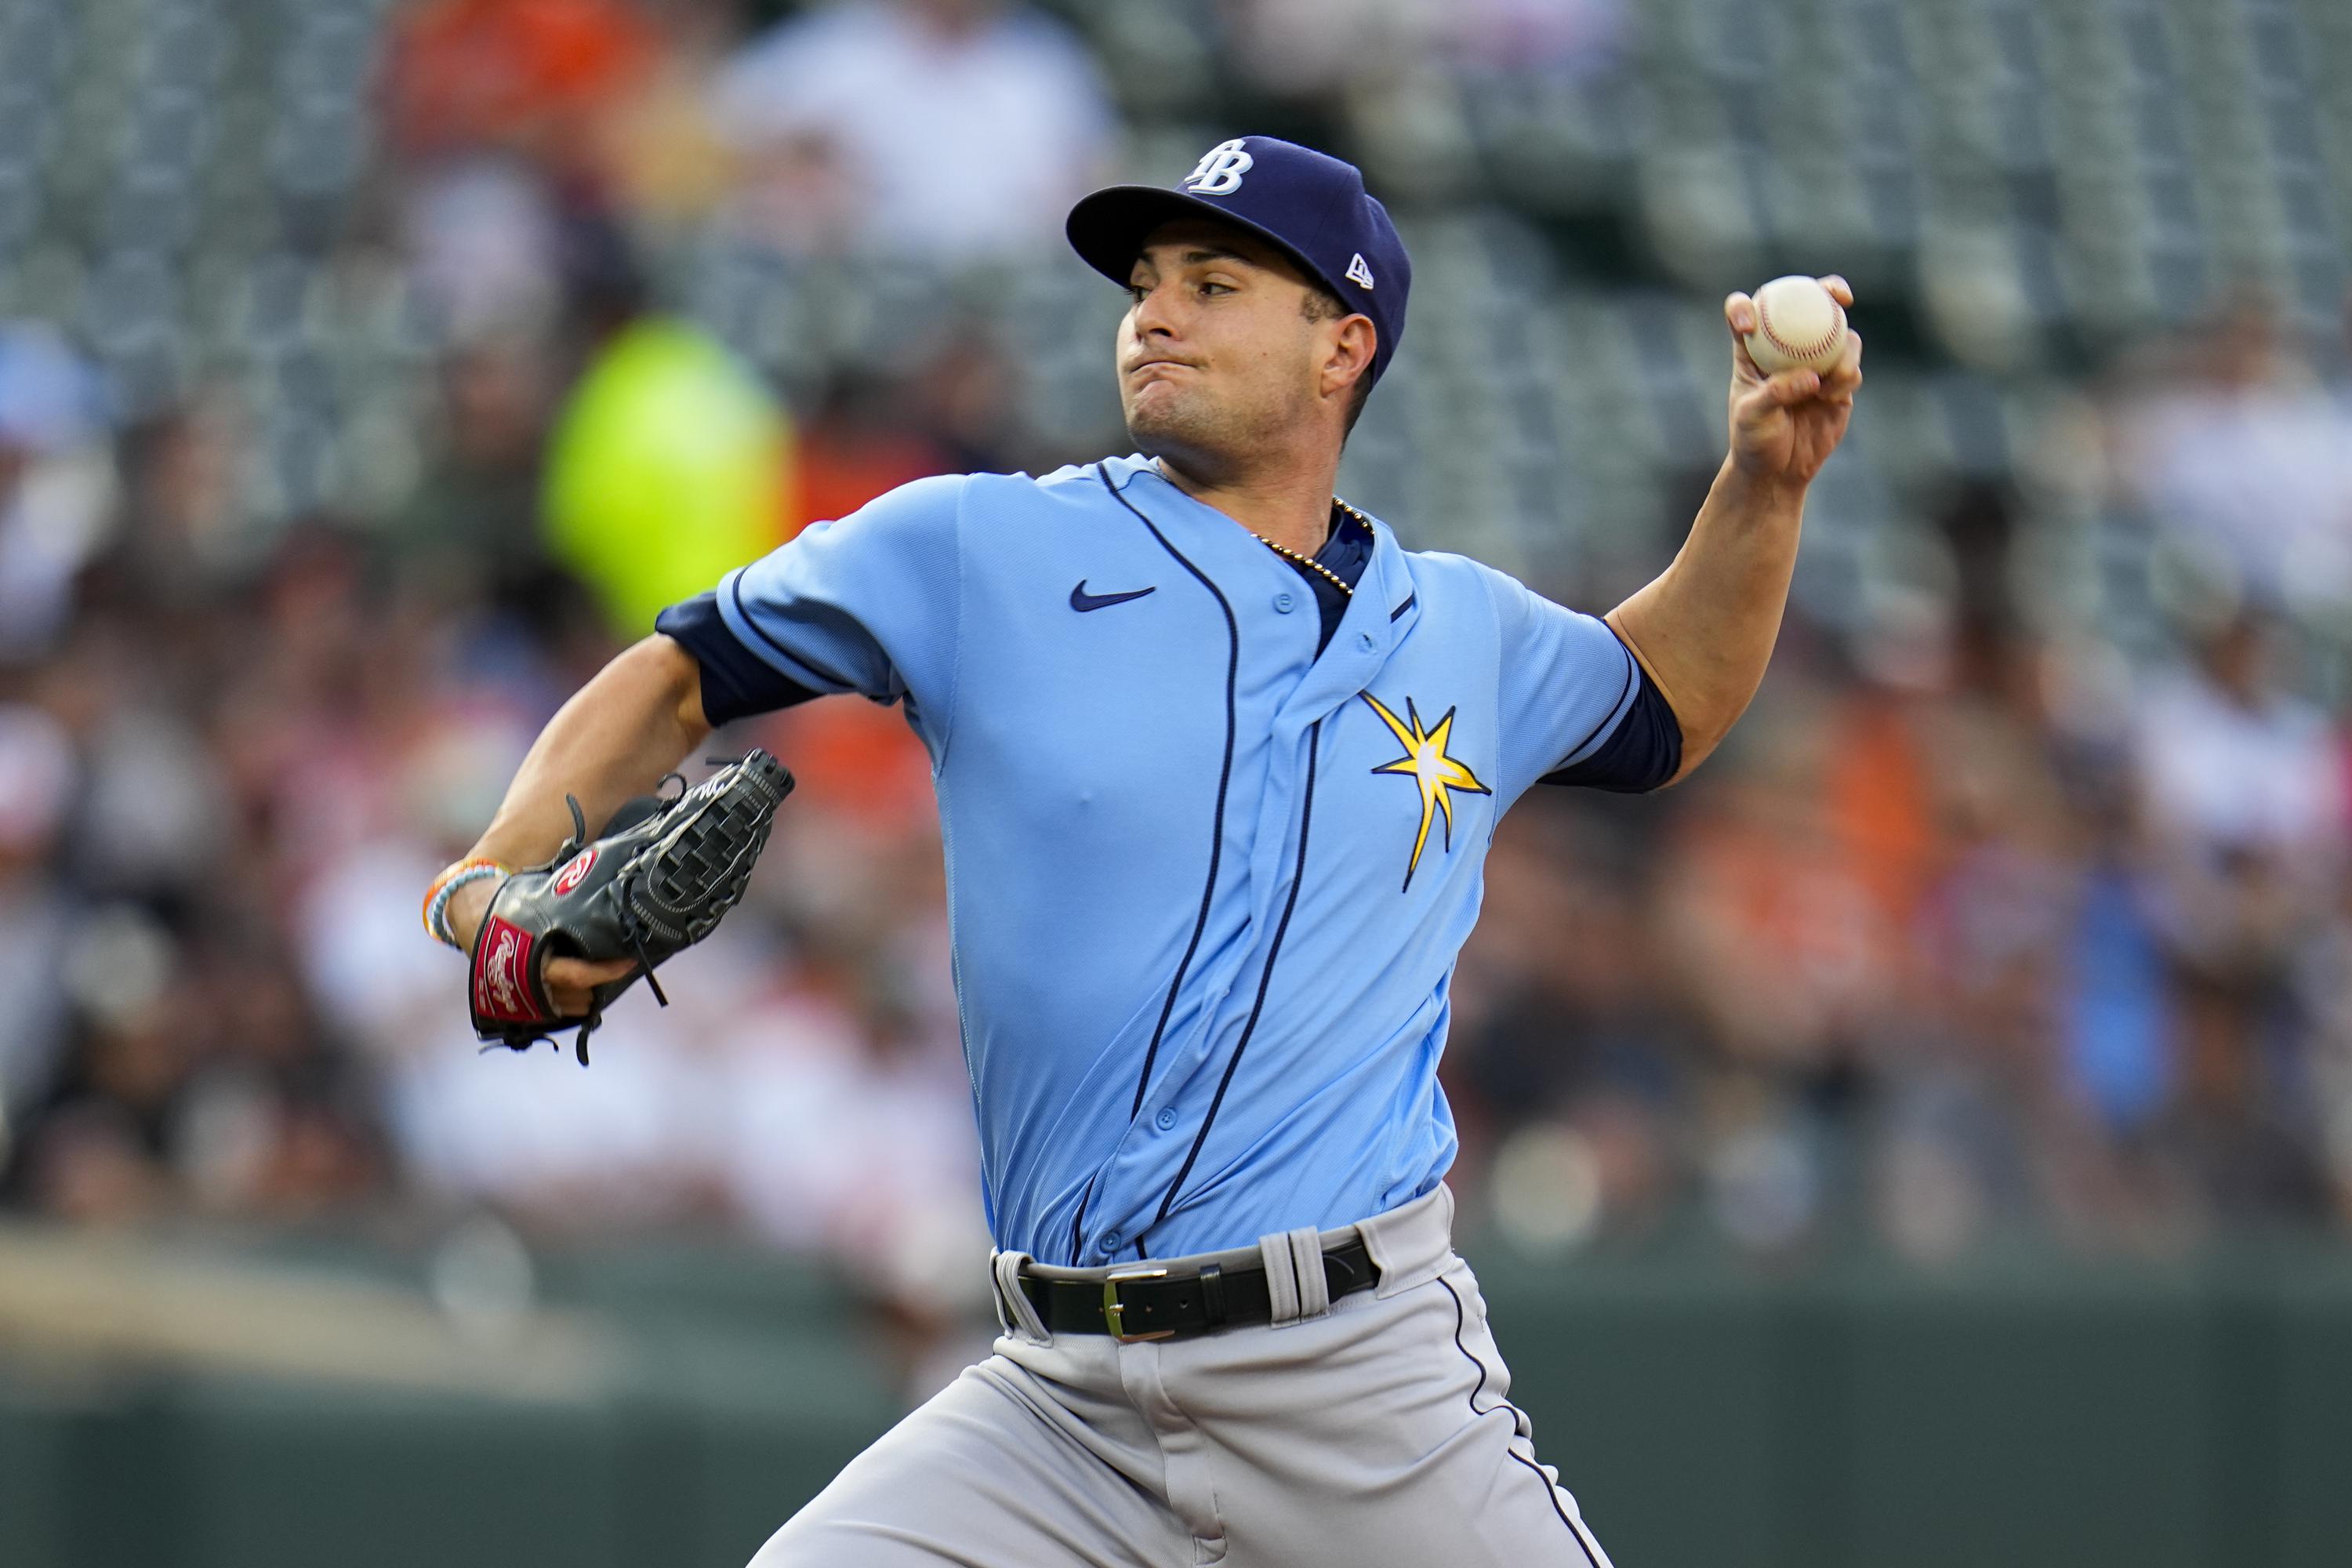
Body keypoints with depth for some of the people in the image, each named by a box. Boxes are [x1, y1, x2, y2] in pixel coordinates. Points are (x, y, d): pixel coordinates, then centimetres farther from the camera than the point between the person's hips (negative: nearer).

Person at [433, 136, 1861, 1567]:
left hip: (1372, 1388, 1)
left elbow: (1665, 708, 33)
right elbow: (680, 678, 12)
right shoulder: (978, 550, 4)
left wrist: (1769, 481, 18)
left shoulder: (1467, 633, 12)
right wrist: (502, 885, -4)